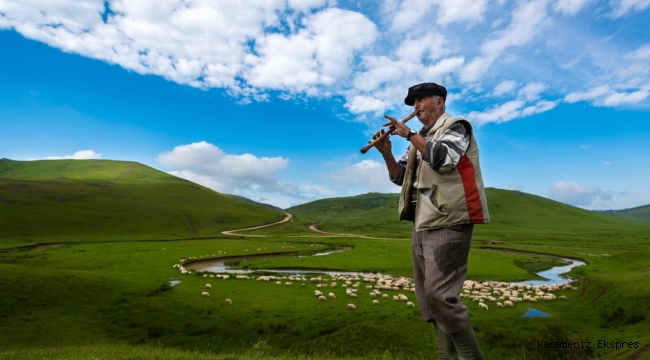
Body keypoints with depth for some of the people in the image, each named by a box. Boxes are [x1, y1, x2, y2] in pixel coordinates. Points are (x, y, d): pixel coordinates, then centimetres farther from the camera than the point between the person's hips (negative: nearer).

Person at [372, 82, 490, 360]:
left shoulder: (455, 127, 1)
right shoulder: (421, 138, 21)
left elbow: (442, 157, -20)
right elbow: (400, 177, 16)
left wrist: (409, 134, -14)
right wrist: (386, 152, 0)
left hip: (447, 222, -8)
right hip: (422, 223, 8)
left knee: (440, 294, -13)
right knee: (426, 296, 9)